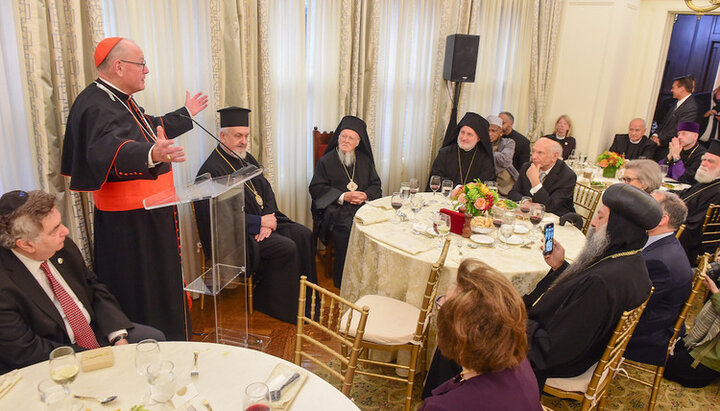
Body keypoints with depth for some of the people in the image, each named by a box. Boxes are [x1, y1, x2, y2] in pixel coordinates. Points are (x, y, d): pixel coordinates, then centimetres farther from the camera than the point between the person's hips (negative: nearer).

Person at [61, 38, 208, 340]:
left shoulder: (120, 100, 12)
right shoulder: (98, 106, -22)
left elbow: (151, 129, 30)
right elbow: (106, 149, -43)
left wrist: (185, 114, 42)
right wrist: (151, 154, -62)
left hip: (150, 215, 11)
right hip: (128, 222, -11)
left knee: (161, 283, 24)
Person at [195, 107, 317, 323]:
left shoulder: (247, 159, 11)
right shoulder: (212, 170, -16)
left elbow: (266, 190, 9)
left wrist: (268, 220, -9)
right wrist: (260, 222, -18)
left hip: (260, 221, 9)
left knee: (303, 234, -6)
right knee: (285, 248, -23)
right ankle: (283, 306, -5)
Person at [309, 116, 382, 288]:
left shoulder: (365, 160, 18)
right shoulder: (326, 161, 7)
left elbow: (375, 185, 18)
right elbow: (316, 188, 0)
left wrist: (366, 195, -6)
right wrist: (343, 196, -11)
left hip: (363, 205, 3)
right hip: (335, 208, -3)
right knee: (347, 229, -33)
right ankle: (343, 282, -18)